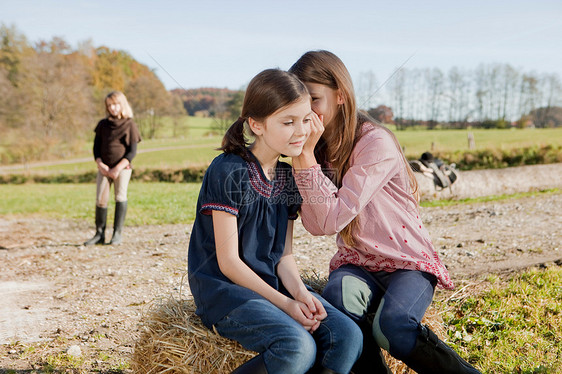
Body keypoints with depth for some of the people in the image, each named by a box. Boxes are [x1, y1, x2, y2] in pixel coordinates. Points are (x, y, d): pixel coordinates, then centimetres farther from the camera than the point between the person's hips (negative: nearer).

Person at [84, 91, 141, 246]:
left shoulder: (129, 125, 0)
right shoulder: (103, 124, 11)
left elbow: (132, 151, -5)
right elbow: (96, 147, 11)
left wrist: (118, 168, -14)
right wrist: (100, 165, -7)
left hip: (123, 168, -3)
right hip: (104, 168, 3)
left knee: (120, 197, -8)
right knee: (100, 200, -2)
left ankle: (118, 233, 0)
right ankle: (99, 234, 6)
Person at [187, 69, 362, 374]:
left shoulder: (289, 176, 8)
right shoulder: (228, 172, -14)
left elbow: (284, 254, 8)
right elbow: (228, 261, -14)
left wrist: (300, 292, -12)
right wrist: (284, 303, -17)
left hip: (274, 284, 7)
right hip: (224, 288, -6)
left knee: (348, 337, -15)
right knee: (299, 348, -30)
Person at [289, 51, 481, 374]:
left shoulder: (376, 143, -17)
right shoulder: (318, 148, 2)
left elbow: (333, 218, -24)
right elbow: (317, 226, -10)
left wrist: (306, 154, -24)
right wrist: (297, 154, -15)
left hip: (408, 262, -4)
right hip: (357, 262, 4)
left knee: (391, 326, -32)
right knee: (336, 302, -30)